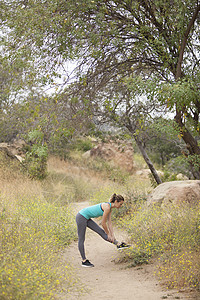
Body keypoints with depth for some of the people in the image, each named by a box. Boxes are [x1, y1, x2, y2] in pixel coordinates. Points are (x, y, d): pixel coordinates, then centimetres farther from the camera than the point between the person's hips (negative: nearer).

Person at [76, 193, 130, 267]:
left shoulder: (110, 208, 7)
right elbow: (103, 223, -16)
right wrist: (108, 234, -3)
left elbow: (109, 223, 10)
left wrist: (112, 235, 6)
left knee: (101, 231, 4)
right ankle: (84, 261, 4)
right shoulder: (107, 207, -21)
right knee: (81, 239, 0)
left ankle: (119, 244, 1)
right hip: (81, 216, -9)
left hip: (86, 218, 9)